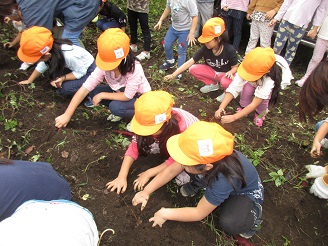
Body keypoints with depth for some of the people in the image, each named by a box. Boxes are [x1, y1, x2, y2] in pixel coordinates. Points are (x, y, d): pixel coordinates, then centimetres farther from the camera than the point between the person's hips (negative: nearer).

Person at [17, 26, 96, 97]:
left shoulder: (69, 56, -38)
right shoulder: (49, 49, -16)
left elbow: (80, 72, -22)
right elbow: (42, 65, 3)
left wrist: (63, 78, -26)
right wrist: (29, 81, 7)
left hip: (88, 70, -7)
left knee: (64, 89, -23)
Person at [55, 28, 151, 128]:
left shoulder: (134, 68, -35)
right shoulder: (104, 65, -21)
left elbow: (127, 96, -29)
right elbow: (84, 89, -23)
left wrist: (102, 95, -22)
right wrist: (67, 115, -24)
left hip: (140, 98, -5)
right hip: (121, 91, 6)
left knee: (115, 107, -31)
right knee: (94, 92, -14)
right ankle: (120, 111, 5)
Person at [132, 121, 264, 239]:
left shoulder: (223, 180, -43)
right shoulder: (201, 156, -29)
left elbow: (199, 213, -29)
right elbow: (171, 170, -15)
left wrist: (165, 214, -21)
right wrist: (146, 191, -15)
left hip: (247, 193, -5)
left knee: (228, 224, -33)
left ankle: (254, 212, -2)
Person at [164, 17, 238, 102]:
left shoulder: (229, 50, -25)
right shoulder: (205, 49, -19)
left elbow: (235, 67, -12)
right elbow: (190, 62, -23)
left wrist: (230, 72, -37)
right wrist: (173, 74, -30)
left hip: (225, 74, -4)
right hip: (212, 72, 4)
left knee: (226, 82, -41)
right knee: (193, 69, -18)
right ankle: (213, 84, 5)